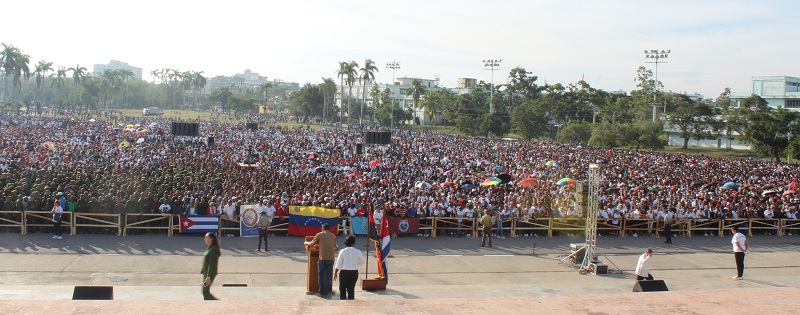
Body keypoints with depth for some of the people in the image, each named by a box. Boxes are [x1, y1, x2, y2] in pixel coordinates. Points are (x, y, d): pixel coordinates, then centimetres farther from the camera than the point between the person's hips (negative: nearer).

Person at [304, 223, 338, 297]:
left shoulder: (320, 235, 1)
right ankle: (326, 293, 9)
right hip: (331, 259, 3)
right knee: (328, 276, 8)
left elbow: (311, 243, 8)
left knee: (320, 275, 10)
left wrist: (306, 243, 32)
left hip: (322, 258, -3)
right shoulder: (333, 236, 12)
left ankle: (321, 292, 11)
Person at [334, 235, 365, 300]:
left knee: (342, 289, 8)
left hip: (344, 272, -2)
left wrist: (335, 273, 4)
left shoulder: (342, 251, -8)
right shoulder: (358, 251, -5)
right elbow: (361, 262, 6)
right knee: (351, 289, 10)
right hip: (354, 272, 2)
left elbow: (338, 263, -5)